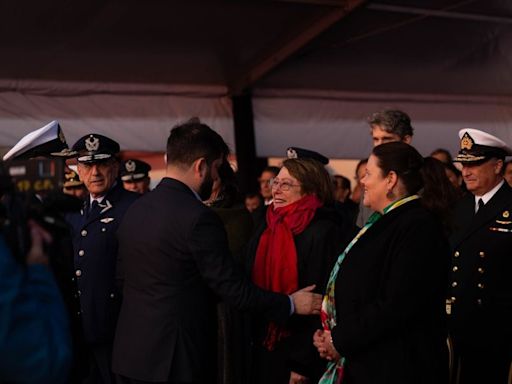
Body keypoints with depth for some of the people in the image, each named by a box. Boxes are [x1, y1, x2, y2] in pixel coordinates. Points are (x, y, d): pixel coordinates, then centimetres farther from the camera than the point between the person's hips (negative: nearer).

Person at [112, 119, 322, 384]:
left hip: (130, 353, 8)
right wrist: (290, 304, -4)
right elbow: (233, 288, -16)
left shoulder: (135, 210, 5)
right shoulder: (198, 218, -19)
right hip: (176, 359, -7)